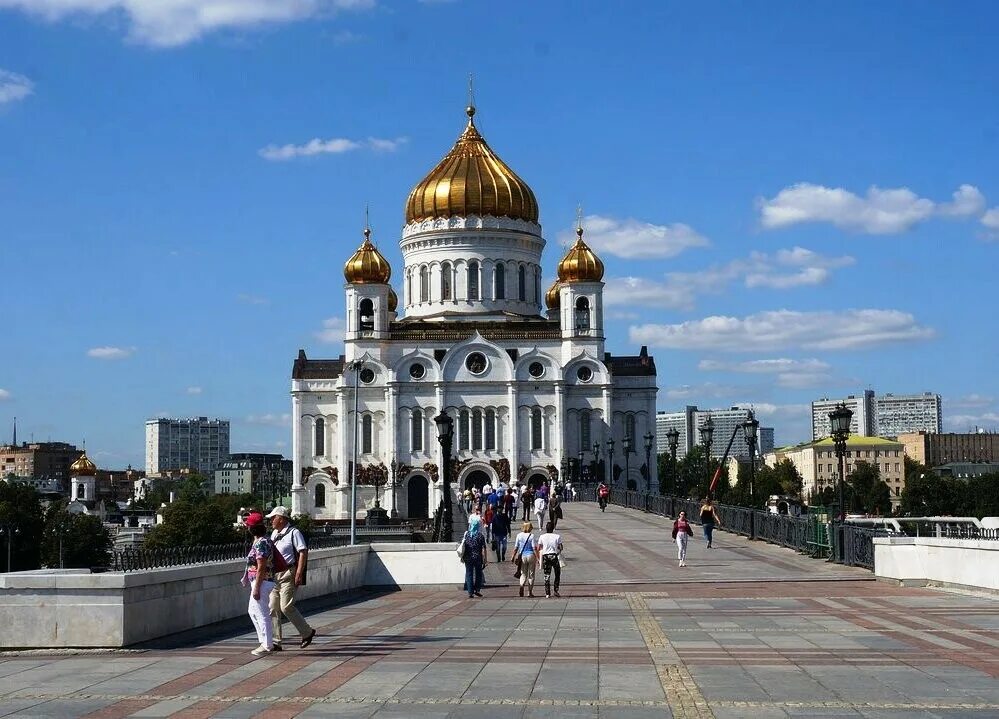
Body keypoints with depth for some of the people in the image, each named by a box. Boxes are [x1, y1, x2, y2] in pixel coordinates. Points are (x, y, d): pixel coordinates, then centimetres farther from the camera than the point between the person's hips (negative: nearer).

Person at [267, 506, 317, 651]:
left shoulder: (294, 532, -9)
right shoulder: (274, 533, 16)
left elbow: (303, 552, -14)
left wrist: (299, 574, -21)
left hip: (288, 574, -8)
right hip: (274, 574, 8)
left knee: (286, 606, -12)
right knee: (273, 608, 4)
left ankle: (307, 632, 5)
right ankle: (276, 642, 8)